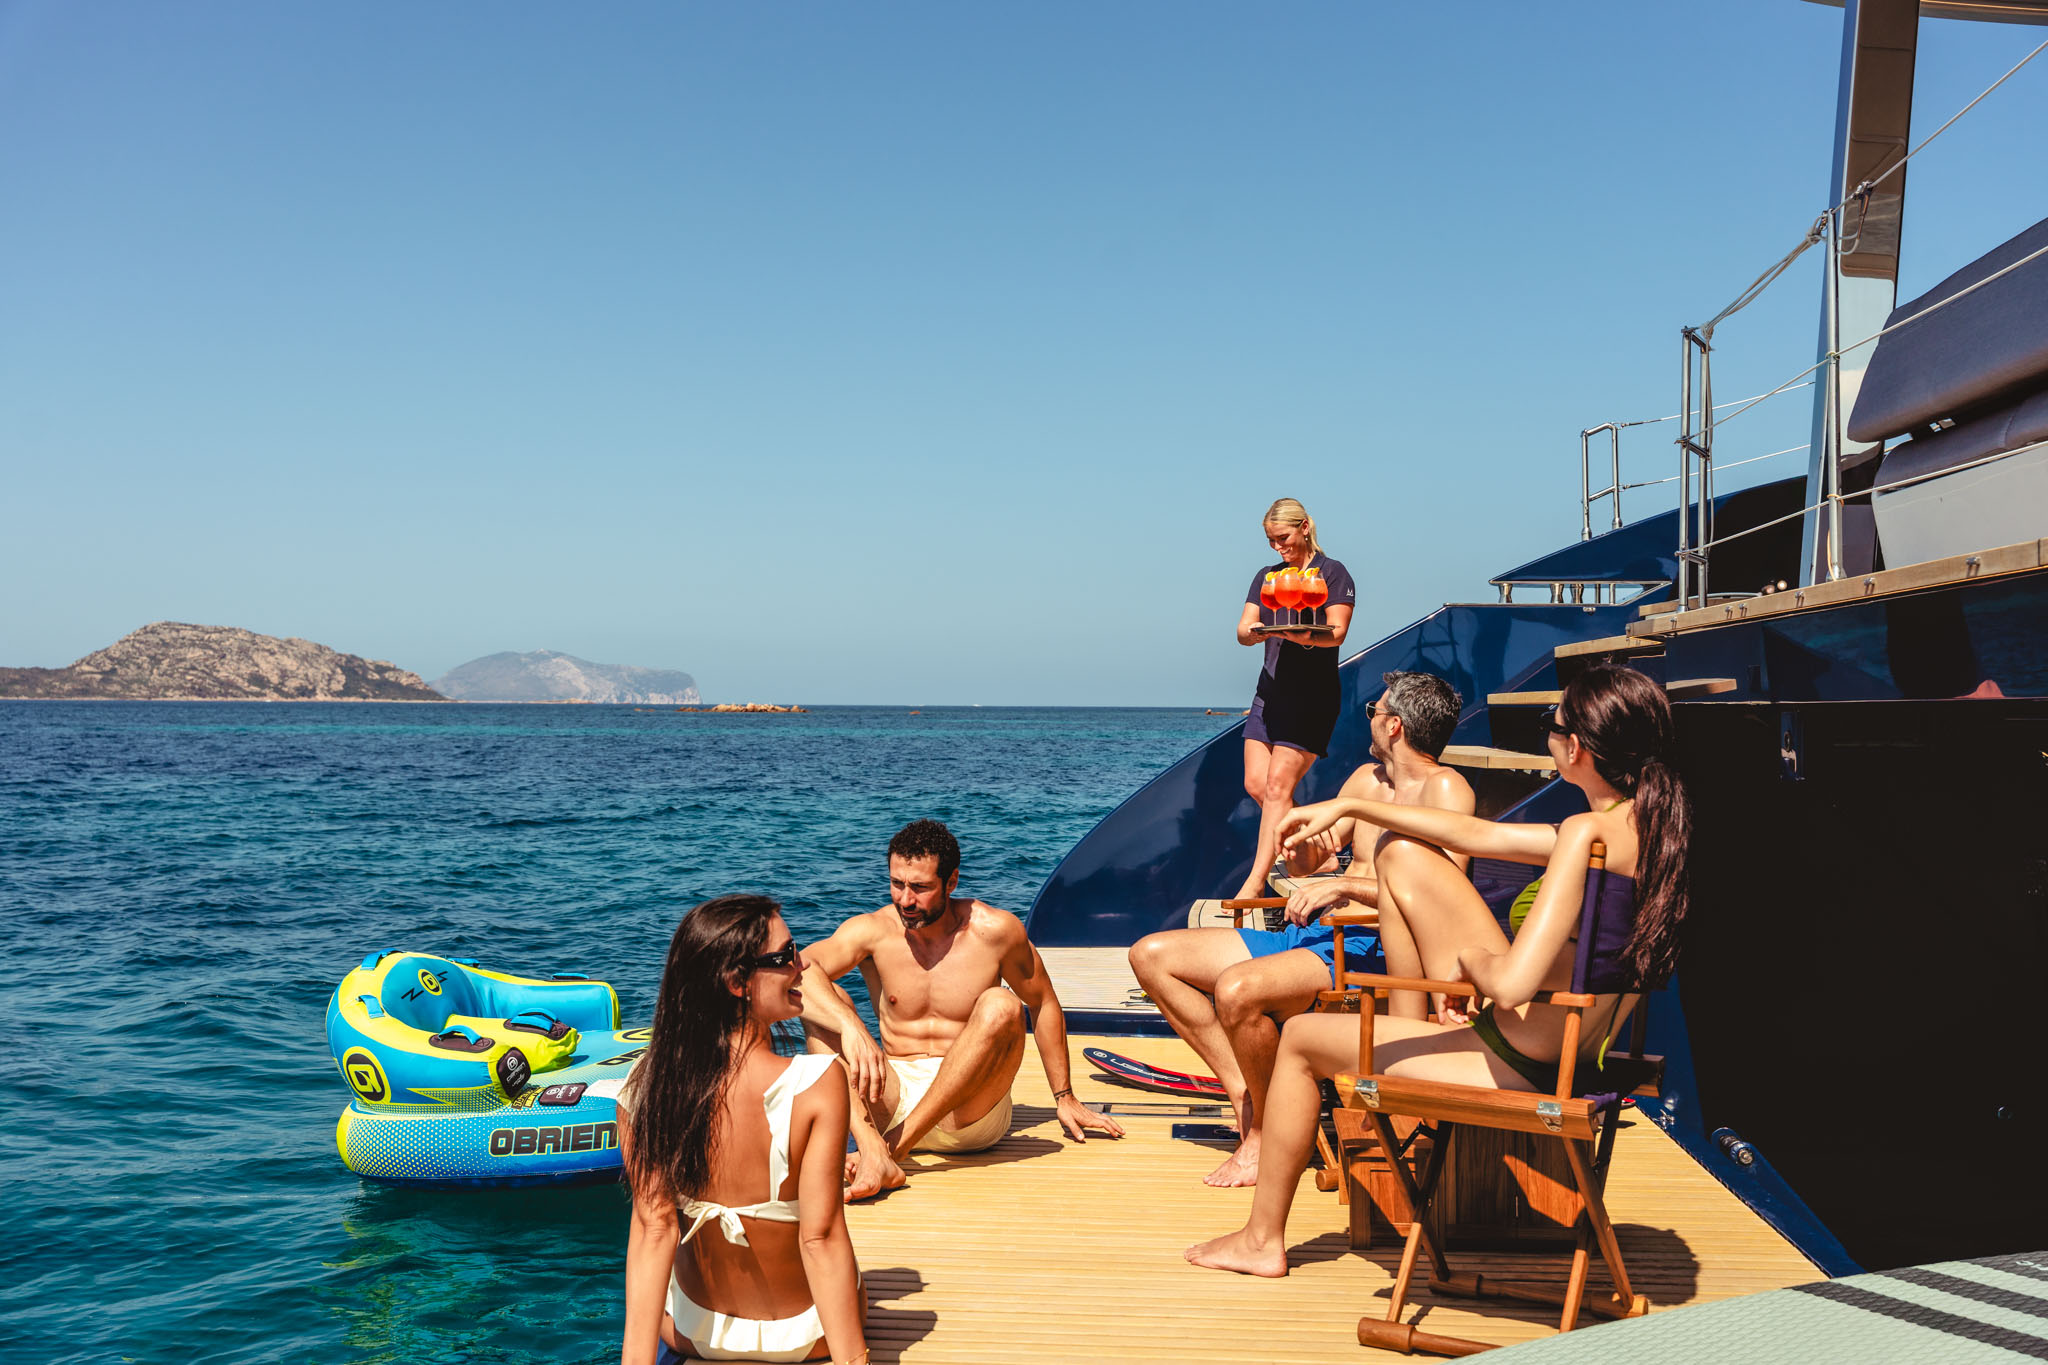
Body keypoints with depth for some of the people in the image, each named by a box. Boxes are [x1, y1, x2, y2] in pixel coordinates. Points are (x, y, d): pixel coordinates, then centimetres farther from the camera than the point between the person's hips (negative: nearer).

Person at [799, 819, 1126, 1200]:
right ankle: (875, 1154, -40)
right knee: (821, 999, -18)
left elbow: (1043, 1004, 8)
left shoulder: (994, 930, -6)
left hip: (971, 1109, -2)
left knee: (1000, 1008, -29)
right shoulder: (872, 931, -6)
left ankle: (893, 1147, -30)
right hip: (891, 1101, 2)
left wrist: (1064, 1098, 11)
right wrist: (850, 1025, -39)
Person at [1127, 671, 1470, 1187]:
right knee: (1151, 956, 2)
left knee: (1237, 990, -36)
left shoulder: (1445, 788, -8)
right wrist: (1308, 836, 0)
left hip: (1370, 952, -9)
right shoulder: (1368, 777, 18)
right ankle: (1243, 1092, -2)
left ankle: (1267, 1133, -12)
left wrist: (1345, 885, -25)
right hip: (1312, 936, 10)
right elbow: (1305, 863, 24)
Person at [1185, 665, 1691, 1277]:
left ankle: (1262, 1239, 28)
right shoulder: (1651, 825, 2)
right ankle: (1410, 1038, 27)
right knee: (1404, 857, 12)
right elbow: (1479, 835, 10)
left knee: (1299, 1037, 11)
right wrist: (1349, 806, 13)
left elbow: (1511, 984, -33)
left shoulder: (1589, 833, -26)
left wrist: (1473, 959, -8)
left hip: (1517, 1071, -9)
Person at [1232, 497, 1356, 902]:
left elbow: (1337, 632, -13)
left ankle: (1255, 881, -9)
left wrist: (1305, 637, -34)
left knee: (1277, 786, -11)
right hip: (1270, 689, 6)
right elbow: (1243, 630, 4)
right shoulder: (1266, 577, 15)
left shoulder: (1332, 573, -2)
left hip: (1313, 694, -6)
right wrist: (1258, 632, -20)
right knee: (1256, 785, 0)